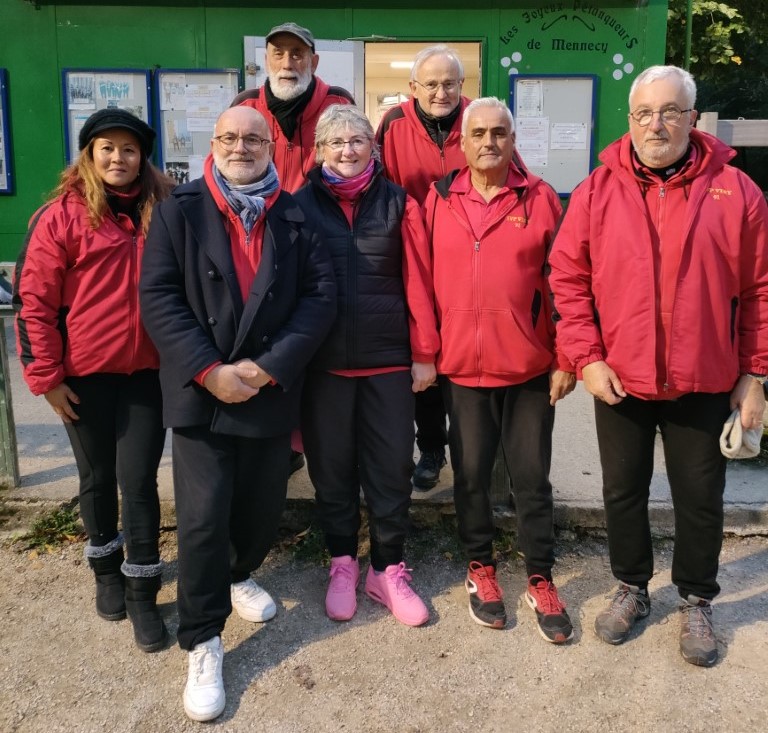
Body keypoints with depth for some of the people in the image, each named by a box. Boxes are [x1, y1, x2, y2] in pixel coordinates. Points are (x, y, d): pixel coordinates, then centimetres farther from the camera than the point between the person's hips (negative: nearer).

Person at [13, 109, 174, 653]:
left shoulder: (164, 211, 2)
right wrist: (45, 376, -7)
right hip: (85, 373, -1)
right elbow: (32, 299, -5)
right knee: (98, 477, 15)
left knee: (139, 479, 4)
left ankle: (143, 591, 18)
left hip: (148, 370, 1)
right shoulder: (63, 216, -6)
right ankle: (106, 566, 38)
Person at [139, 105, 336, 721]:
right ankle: (203, 642, 16)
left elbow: (320, 294, -3)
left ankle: (239, 574, 45)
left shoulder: (295, 216, 5)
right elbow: (158, 296, -6)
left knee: (264, 504, 14)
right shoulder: (179, 210, 1)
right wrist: (209, 371, -16)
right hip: (200, 391, -2)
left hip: (272, 391, 2)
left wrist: (268, 366, -13)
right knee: (203, 518, -2)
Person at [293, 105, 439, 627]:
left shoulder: (398, 203, 3)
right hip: (323, 362, 0)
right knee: (332, 467, 11)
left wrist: (424, 354, -1)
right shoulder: (301, 205, 3)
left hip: (389, 361, 0)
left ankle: (388, 569, 25)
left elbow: (418, 282, 1)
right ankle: (343, 564, 30)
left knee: (391, 467, 6)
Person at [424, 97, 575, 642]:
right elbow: (424, 282, 5)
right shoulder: (438, 200, 3)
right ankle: (481, 570, 32)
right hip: (462, 367, 1)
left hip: (530, 368, -1)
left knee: (532, 478, 9)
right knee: (471, 474, 12)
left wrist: (565, 360, -3)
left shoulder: (541, 199, -1)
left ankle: (541, 580, 26)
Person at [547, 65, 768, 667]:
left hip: (705, 384, 0)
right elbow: (567, 277, -3)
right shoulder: (598, 190, -2)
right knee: (623, 492, 15)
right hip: (618, 380, 1)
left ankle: (696, 601, 36)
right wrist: (586, 357, -10)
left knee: (700, 498, 12)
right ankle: (632, 588, 38)